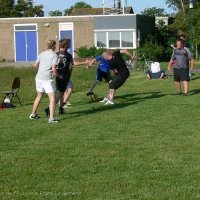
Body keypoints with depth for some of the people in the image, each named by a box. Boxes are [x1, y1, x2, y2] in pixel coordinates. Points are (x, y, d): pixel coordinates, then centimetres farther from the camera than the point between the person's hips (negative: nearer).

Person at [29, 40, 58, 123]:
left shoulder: (42, 54, 11)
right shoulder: (54, 55, -7)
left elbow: (35, 65, 13)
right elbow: (53, 68, -15)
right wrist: (55, 73, 4)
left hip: (38, 78, 7)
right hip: (47, 79, -7)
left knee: (39, 96, 24)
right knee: (52, 98, -3)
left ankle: (33, 114, 33)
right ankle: (51, 118, -11)